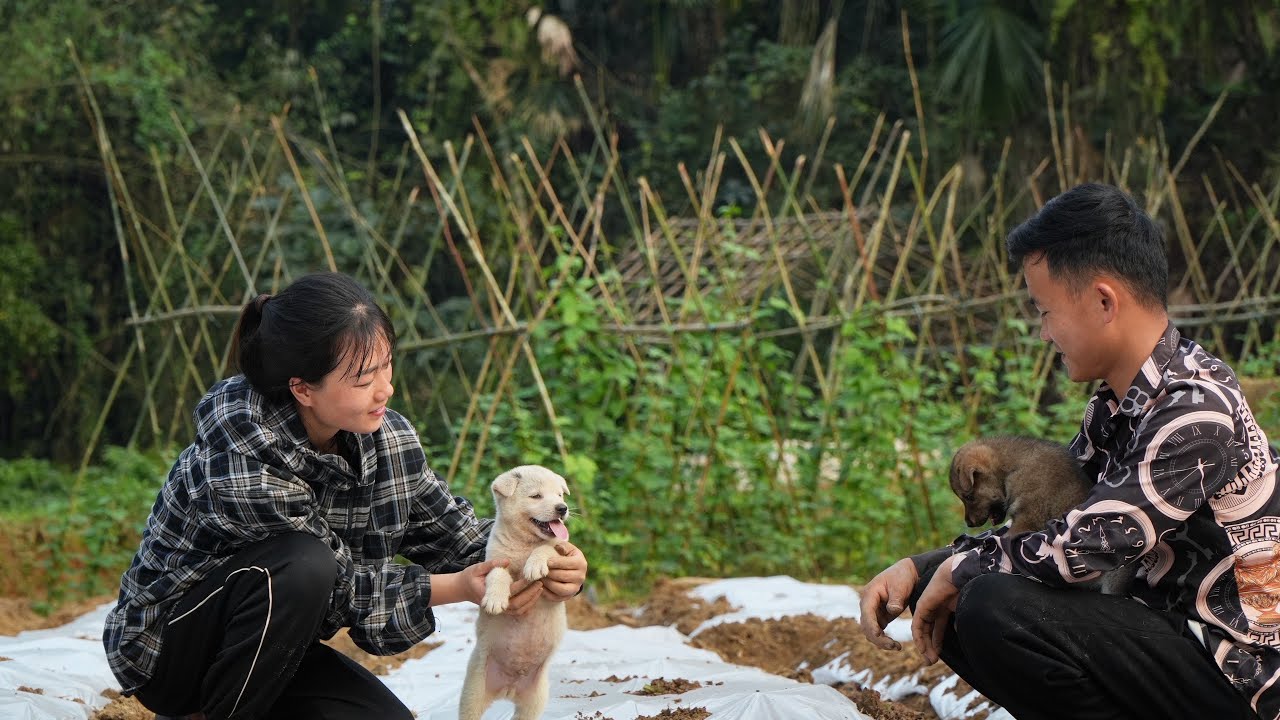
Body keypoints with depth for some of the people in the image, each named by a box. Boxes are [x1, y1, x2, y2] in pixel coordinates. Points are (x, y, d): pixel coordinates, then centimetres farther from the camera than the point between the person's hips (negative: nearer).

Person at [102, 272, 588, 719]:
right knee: (302, 566, -33)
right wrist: (456, 587, -28)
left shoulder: (384, 438, -11)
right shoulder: (243, 470, -32)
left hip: (273, 651, 7)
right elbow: (340, 587, -22)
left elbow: (453, 531, -2)